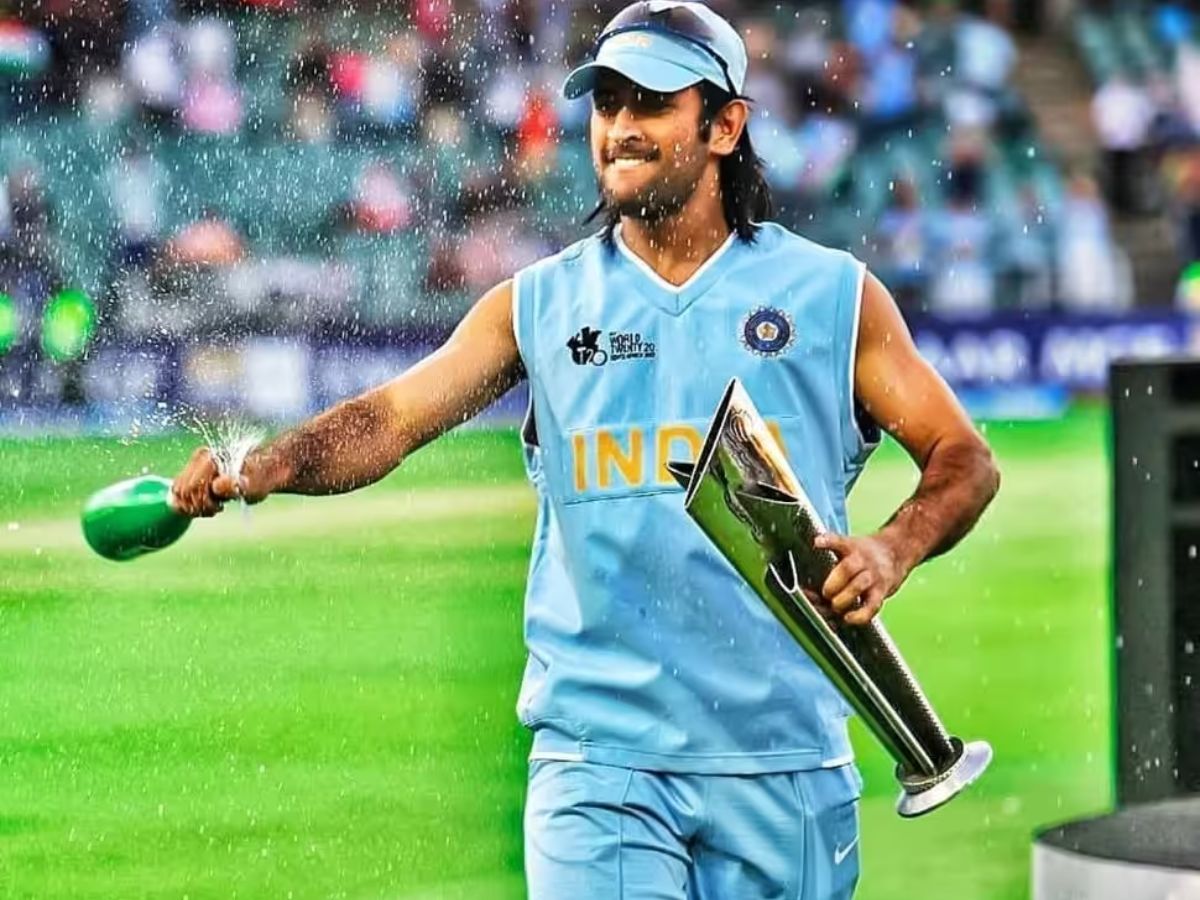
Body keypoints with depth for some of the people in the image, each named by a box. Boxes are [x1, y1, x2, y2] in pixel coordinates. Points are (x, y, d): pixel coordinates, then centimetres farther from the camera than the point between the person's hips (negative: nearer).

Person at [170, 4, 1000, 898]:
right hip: (597, 759, 0)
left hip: (783, 762, 1)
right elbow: (391, 418, -3)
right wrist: (266, 468, -23)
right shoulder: (537, 305, 7)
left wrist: (893, 549, -13)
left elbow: (965, 458, 7)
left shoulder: (832, 294, 5)